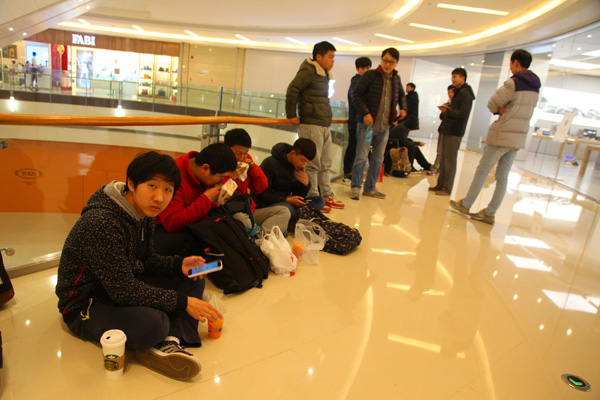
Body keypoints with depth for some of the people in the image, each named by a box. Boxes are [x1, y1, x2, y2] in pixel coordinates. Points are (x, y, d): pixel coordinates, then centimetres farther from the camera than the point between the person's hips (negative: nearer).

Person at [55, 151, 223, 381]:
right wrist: (182, 302, -24)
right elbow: (123, 290, -29)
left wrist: (179, 265, -10)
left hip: (122, 286, 9)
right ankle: (156, 343, -2)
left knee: (193, 280, 1)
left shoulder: (143, 213, -3)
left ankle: (170, 340, -20)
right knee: (152, 323, -37)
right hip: (85, 305, -9)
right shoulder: (101, 223, -30)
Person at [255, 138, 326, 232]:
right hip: (267, 205, -7)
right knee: (285, 207, -41)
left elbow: (299, 195, 8)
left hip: (286, 202, 7)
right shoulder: (270, 163, -17)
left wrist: (306, 184, -14)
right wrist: (287, 200, -23)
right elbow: (262, 194, -17)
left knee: (319, 201, -10)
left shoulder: (298, 166, 4)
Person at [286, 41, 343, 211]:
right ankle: (313, 199, 6)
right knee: (313, 164, -4)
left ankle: (327, 196, 24)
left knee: (326, 163, 14)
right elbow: (292, 90, -18)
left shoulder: (325, 75, 19)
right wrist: (292, 115, -16)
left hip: (324, 125, 9)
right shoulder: (308, 72, -10)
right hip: (311, 125, -9)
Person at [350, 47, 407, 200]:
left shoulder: (396, 79, 11)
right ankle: (355, 187, 10)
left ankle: (370, 188, 23)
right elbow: (356, 94, -9)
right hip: (367, 124, -6)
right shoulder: (370, 75, -6)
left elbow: (402, 95, 28)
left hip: (385, 126, 6)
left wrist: (403, 108, 9)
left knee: (378, 159, 11)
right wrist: (365, 113, -20)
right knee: (361, 157, -3)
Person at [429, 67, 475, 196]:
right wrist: (447, 108, 5)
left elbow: (463, 113, -18)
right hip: (448, 130, 9)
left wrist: (447, 110, -16)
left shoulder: (465, 93, -10)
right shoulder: (458, 92, 20)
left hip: (455, 132, -9)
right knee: (444, 159, 11)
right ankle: (440, 185, 17)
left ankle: (447, 189, -3)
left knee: (450, 161, -7)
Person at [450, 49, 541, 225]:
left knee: (482, 171, 2)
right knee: (502, 177, 6)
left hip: (502, 135, -7)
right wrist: (503, 109, -1)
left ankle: (465, 205, 11)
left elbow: (492, 104, -8)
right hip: (519, 137, 7)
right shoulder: (535, 87, 13)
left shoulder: (513, 82, -13)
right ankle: (490, 213, 10)